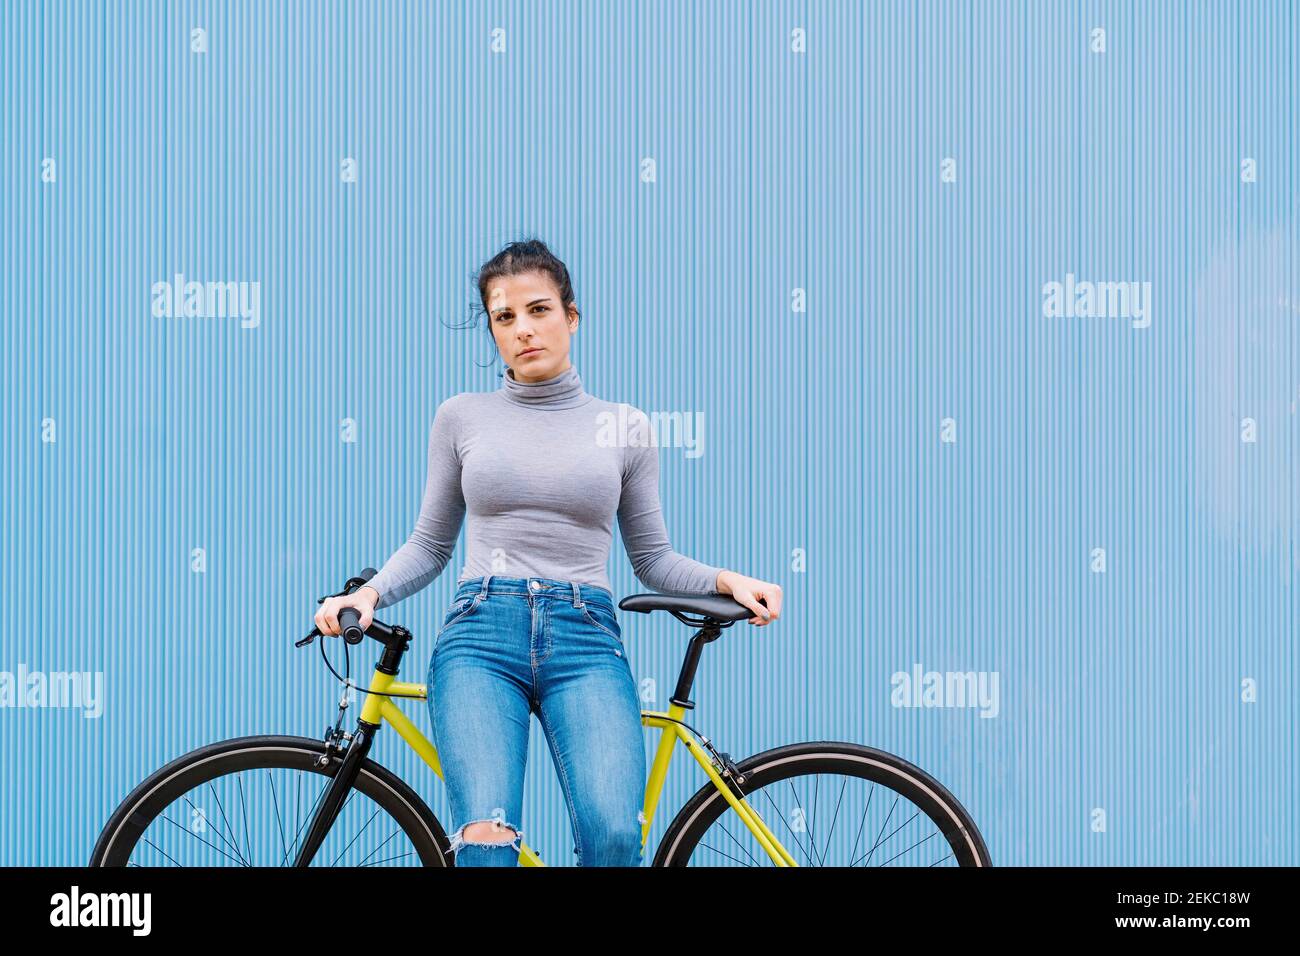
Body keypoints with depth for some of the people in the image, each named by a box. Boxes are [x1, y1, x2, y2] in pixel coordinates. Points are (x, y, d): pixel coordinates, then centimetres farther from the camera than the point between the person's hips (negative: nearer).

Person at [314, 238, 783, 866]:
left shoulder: (624, 427, 13)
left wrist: (727, 581, 0)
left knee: (613, 836, -26)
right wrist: (370, 592, 0)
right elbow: (429, 546, 18)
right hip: (481, 633, 0)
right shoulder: (461, 417, 13)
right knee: (485, 840, -26)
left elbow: (653, 560, 17)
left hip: (585, 639, 0)